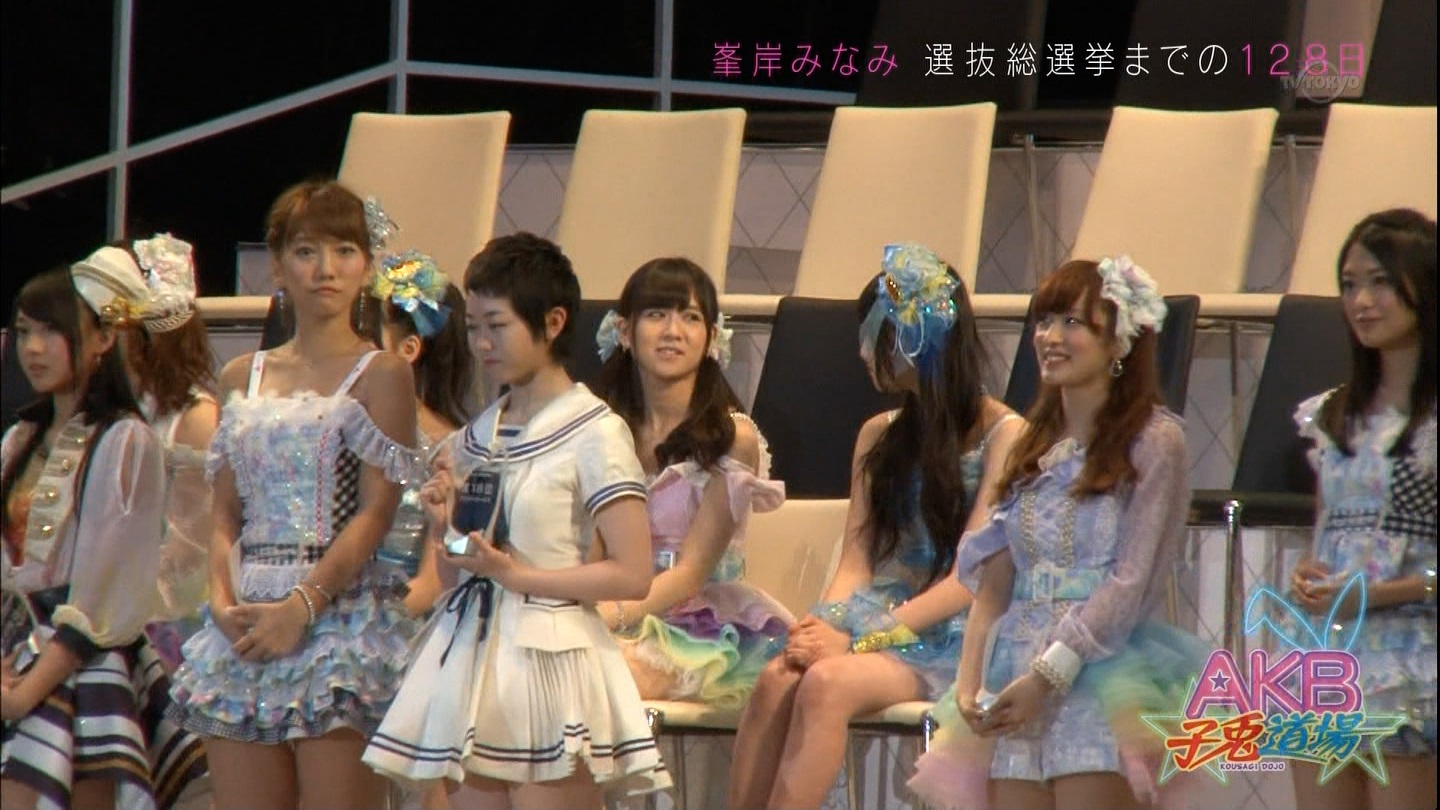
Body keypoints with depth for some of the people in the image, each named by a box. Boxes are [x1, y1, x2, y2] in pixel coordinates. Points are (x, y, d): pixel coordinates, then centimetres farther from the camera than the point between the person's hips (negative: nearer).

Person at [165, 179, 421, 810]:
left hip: (341, 609, -5)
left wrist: (302, 605, -16)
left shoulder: (380, 375, 1)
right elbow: (226, 515, 14)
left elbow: (377, 511, -7)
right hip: (245, 620, 5)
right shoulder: (242, 379, 16)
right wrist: (223, 600, -4)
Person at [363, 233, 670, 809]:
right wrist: (443, 524, 0)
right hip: (471, 663, 7)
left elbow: (632, 576, -12)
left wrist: (515, 574, -15)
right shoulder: (476, 436, 13)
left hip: (550, 662, -7)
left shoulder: (594, 433, -7)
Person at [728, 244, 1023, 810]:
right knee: (777, 679, -28)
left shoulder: (1004, 435, -3)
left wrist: (858, 639, -16)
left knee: (826, 684, -33)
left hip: (947, 641, -5)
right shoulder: (879, 436, 19)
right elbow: (856, 564, 13)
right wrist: (824, 627, -10)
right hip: (875, 621, 5)